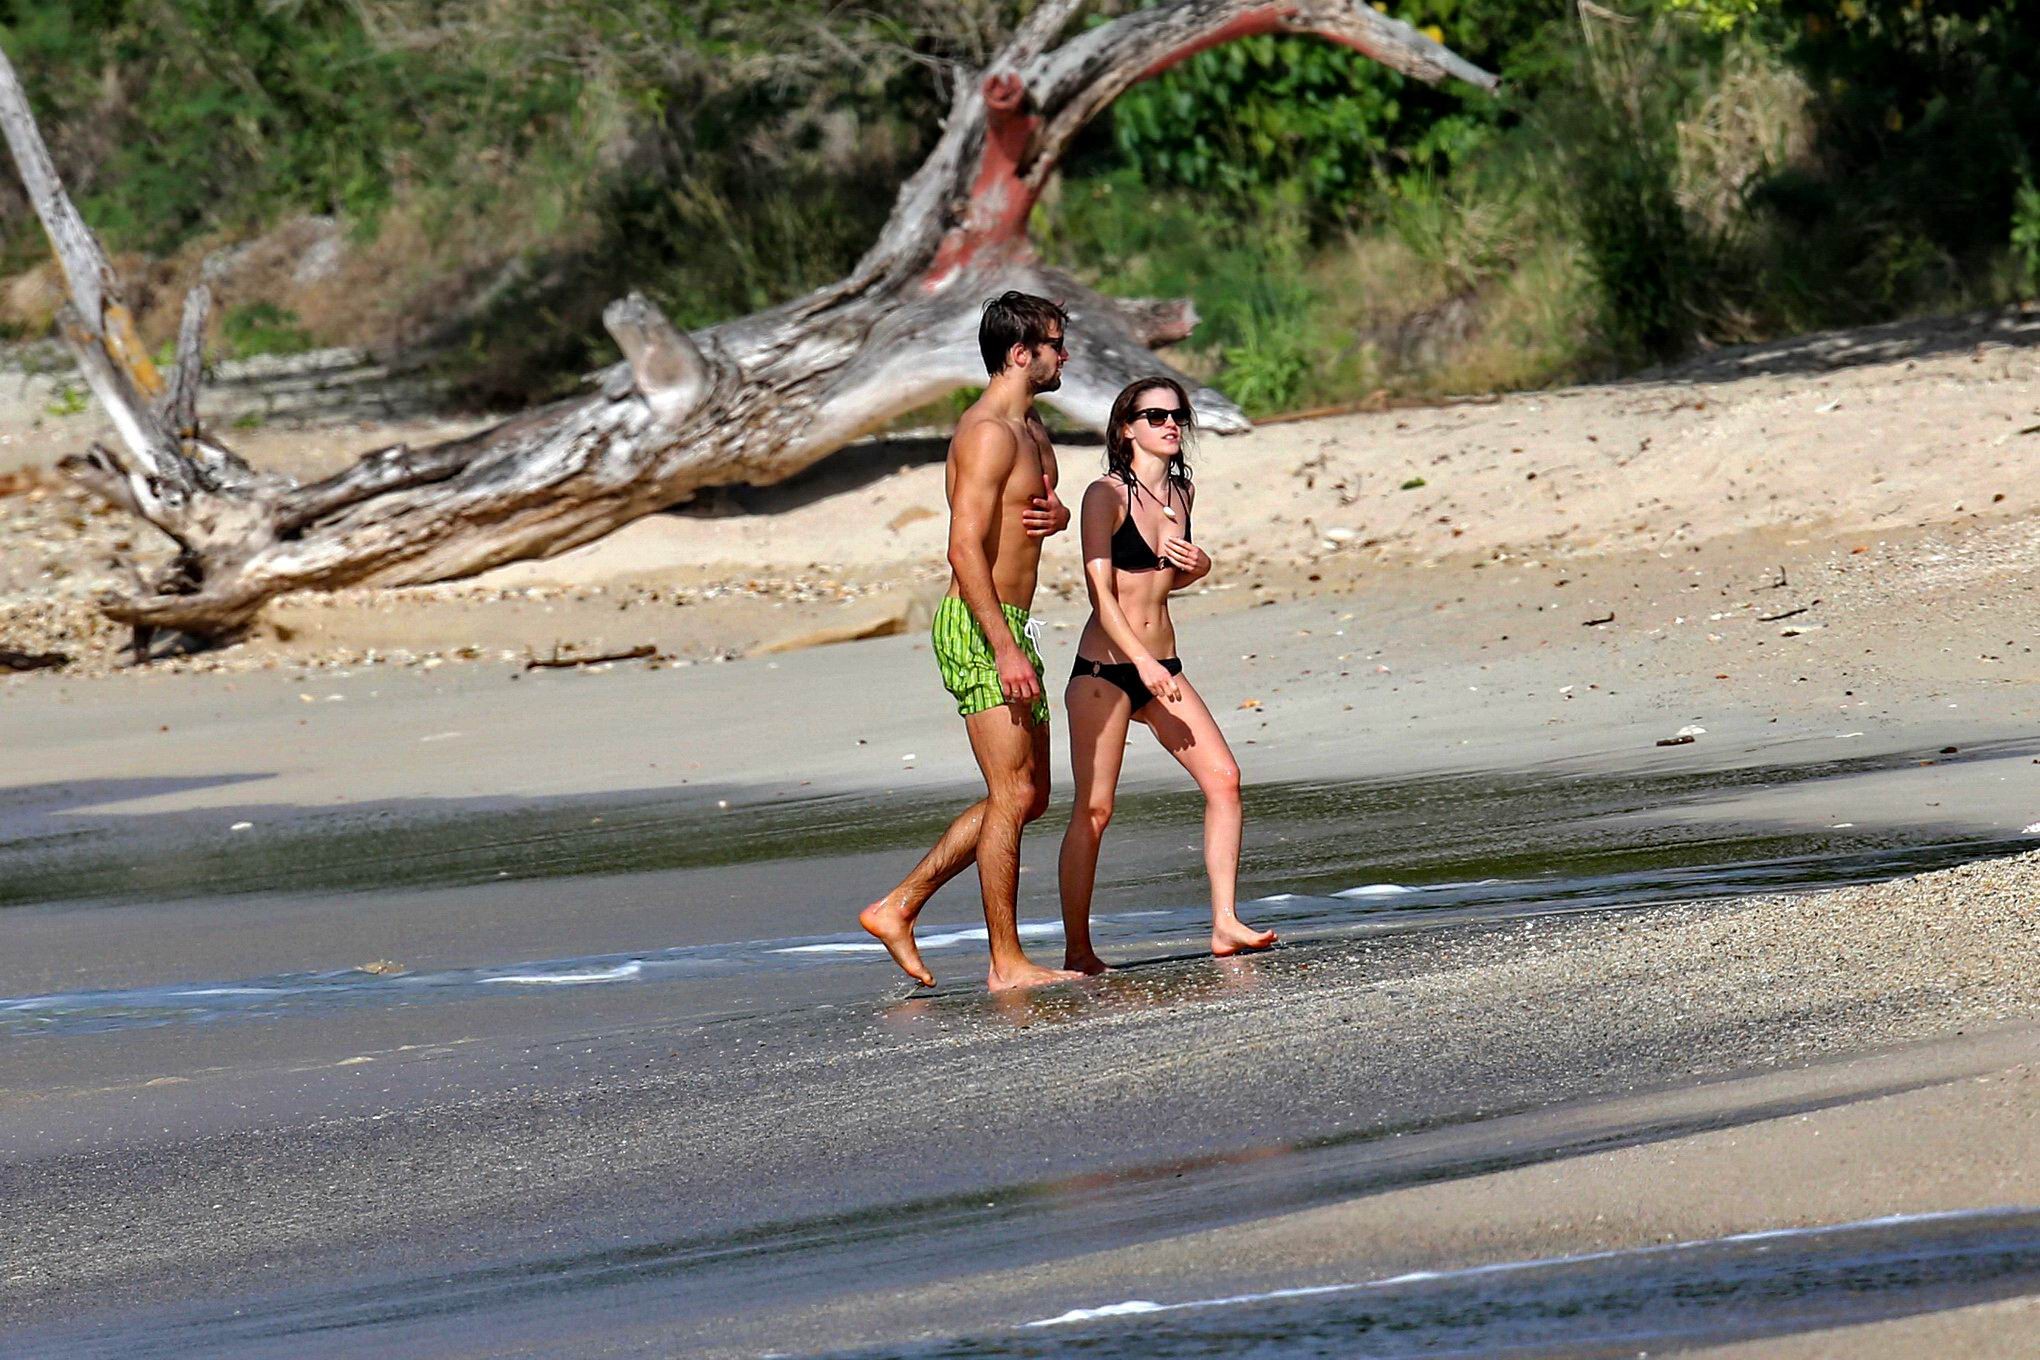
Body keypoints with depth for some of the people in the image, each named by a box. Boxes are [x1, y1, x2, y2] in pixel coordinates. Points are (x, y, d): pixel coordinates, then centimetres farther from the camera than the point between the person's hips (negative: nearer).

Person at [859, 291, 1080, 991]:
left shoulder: (1031, 429, 16)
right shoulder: (988, 433, -15)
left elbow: (1044, 511, 29)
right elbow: (966, 548, -22)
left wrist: (1055, 514, 3)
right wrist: (1005, 648, -27)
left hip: (1010, 628, 10)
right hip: (980, 626, -10)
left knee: (1028, 795, 13)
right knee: (1012, 795, -9)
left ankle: (897, 908, 16)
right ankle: (1006, 963, -5)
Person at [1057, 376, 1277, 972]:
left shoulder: (1182, 492, 10)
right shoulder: (1106, 495, -9)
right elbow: (1101, 590, -15)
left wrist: (1196, 569, 1)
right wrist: (1143, 662, -24)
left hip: (1162, 669, 6)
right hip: (1105, 668, -6)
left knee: (1223, 778, -8)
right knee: (1094, 810, -6)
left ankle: (1224, 923, -6)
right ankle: (1077, 949, 1)